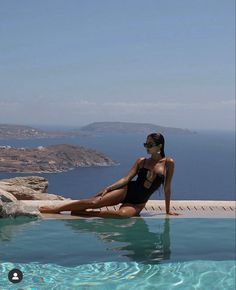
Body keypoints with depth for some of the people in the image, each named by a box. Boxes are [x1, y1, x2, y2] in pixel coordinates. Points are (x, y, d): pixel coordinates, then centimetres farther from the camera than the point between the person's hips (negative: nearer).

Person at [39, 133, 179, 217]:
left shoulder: (168, 163, -1)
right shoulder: (141, 161, 7)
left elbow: (167, 187, 3)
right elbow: (126, 178, 0)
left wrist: (168, 210, 6)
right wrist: (107, 188, -11)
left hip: (138, 203, -2)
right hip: (127, 191, 2)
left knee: (122, 214, -38)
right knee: (94, 202, -19)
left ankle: (83, 213, -28)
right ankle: (56, 209, -12)